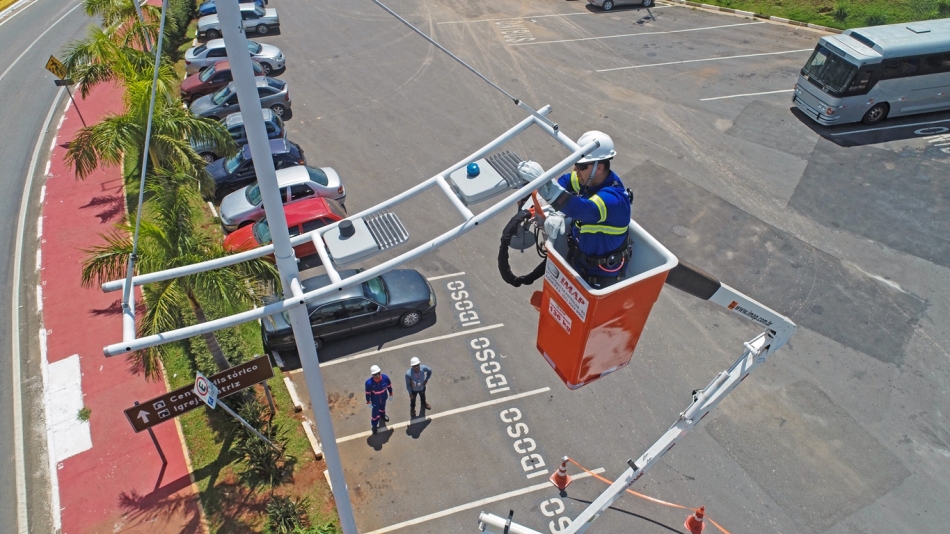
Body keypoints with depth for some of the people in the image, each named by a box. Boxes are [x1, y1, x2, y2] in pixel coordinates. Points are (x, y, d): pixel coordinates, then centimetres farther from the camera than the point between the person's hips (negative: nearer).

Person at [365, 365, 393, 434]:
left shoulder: (385, 378, -30)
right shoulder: (369, 383, -37)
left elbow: (389, 385, -9)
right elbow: (368, 392, -19)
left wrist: (390, 393, 6)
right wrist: (368, 401, -5)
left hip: (383, 398, 3)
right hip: (375, 400, -3)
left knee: (382, 407, 33)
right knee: (375, 412, 14)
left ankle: (382, 415, 68)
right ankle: (374, 425, 43)